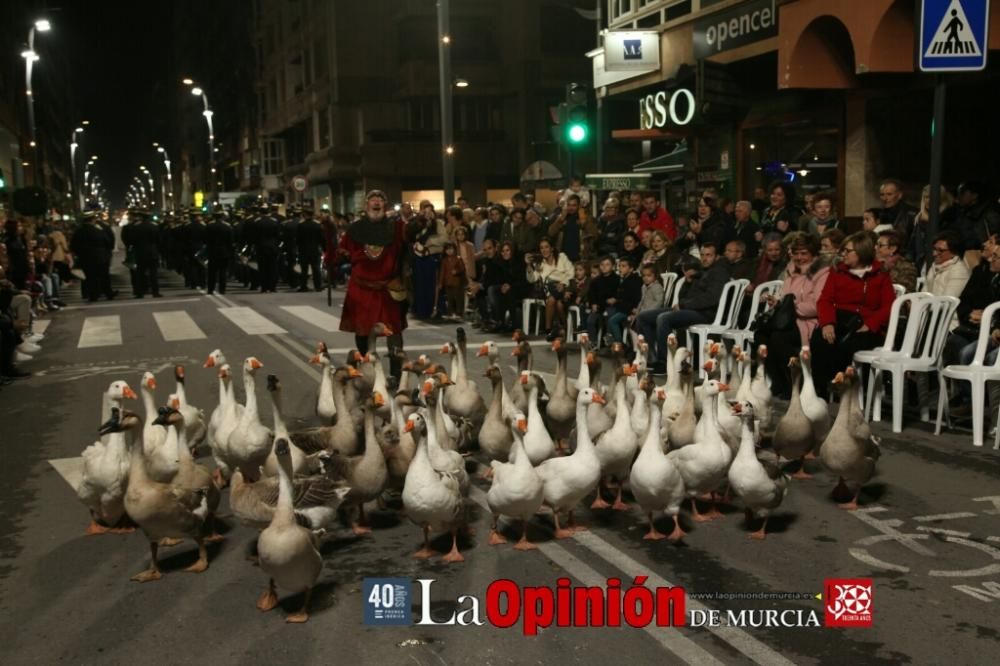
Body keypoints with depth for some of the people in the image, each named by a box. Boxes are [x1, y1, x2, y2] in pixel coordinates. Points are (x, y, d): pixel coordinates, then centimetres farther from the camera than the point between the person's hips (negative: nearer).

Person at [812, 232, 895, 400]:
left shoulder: (880, 276, 12)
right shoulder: (838, 271, 18)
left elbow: (889, 306, 1)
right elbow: (825, 300, 6)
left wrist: (870, 325, -17)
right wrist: (827, 323, -15)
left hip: (866, 328, -2)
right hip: (839, 320, 2)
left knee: (848, 345, -35)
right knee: (819, 340, -30)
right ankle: (819, 391, -25)